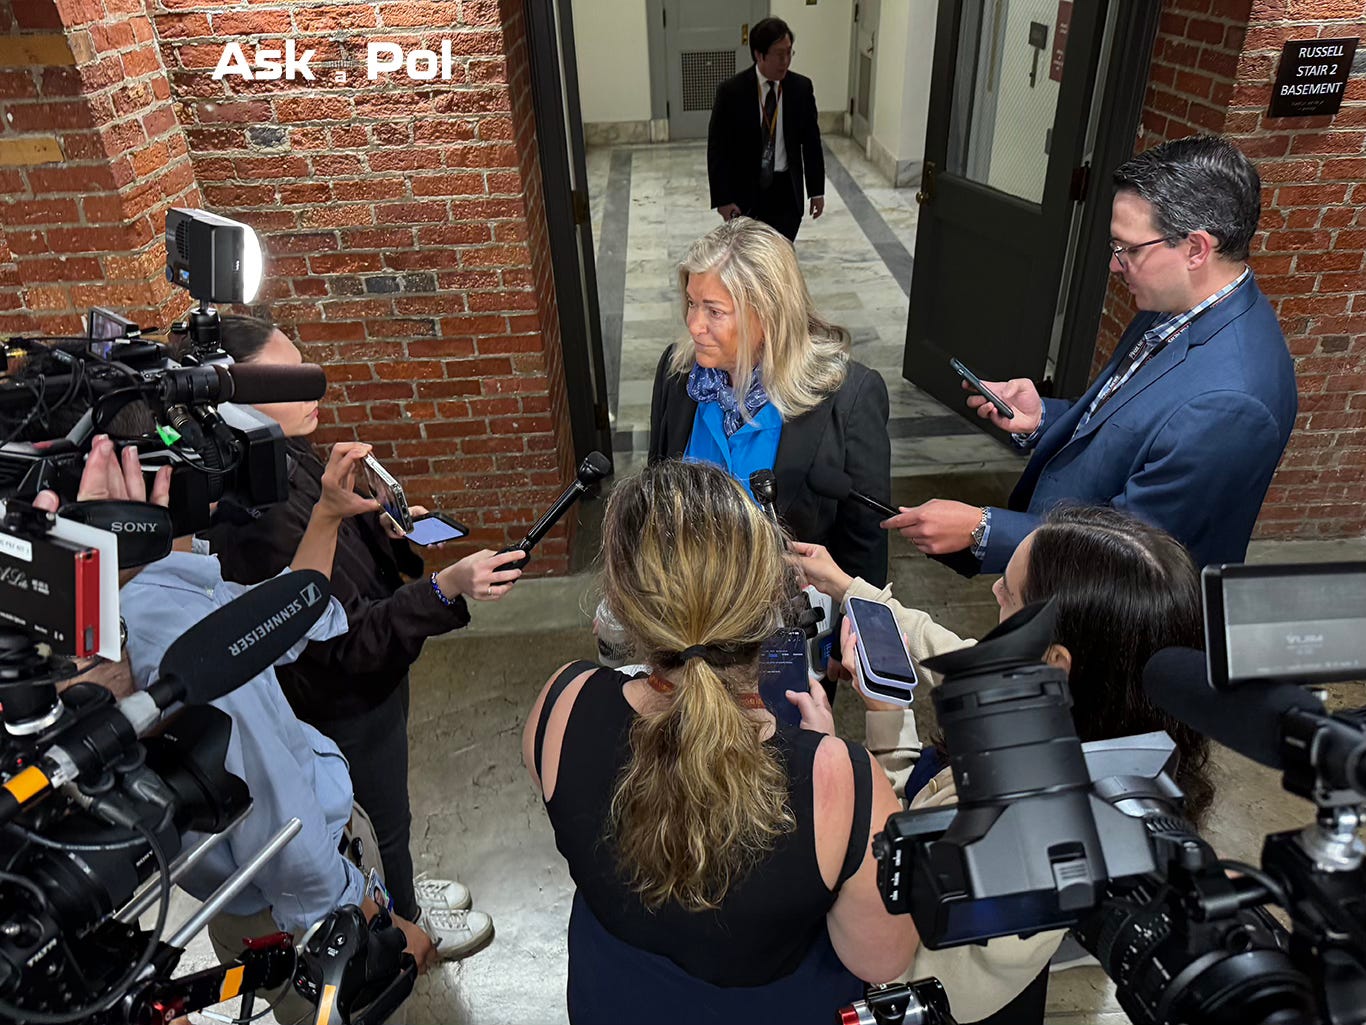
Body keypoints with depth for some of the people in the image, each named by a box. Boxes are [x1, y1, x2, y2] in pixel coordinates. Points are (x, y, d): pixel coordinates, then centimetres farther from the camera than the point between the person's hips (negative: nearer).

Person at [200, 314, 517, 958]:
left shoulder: (286, 454, -9)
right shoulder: (253, 517, -37)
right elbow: (349, 639, -33)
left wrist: (383, 529, -3)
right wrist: (447, 587, -44)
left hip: (372, 672, 8)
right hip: (347, 703, -8)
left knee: (385, 806, 31)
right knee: (389, 816, 20)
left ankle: (400, 890, 58)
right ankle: (407, 924, 49)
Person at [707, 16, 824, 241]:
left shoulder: (802, 87, -1)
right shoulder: (731, 90, -10)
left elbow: (811, 141, 6)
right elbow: (717, 149, -8)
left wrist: (817, 190, 6)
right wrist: (722, 198, -12)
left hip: (786, 190, 2)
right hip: (745, 190, -2)